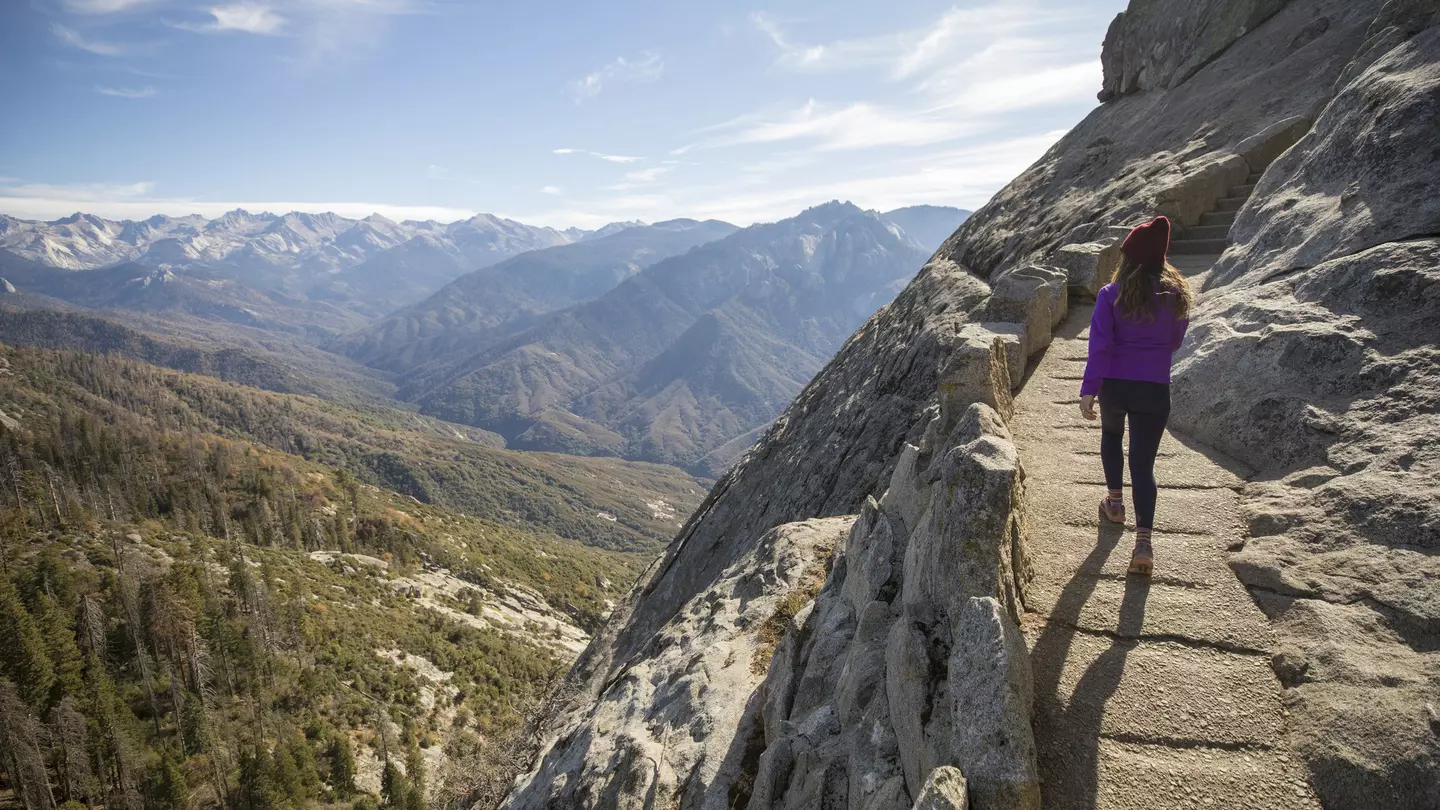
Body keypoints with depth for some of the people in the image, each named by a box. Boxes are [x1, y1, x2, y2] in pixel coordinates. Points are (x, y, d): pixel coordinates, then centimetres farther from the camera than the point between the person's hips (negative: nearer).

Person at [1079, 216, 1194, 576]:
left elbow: (1099, 346, -13)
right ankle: (1144, 539, -9)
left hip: (1114, 385, -1)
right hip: (1155, 389, 1)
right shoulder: (1176, 296, 0)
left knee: (1111, 435, 29)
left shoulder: (1111, 295, -8)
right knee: (1143, 463, 3)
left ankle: (1115, 502, 38)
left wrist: (1088, 390, -13)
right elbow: (1175, 343, 11)